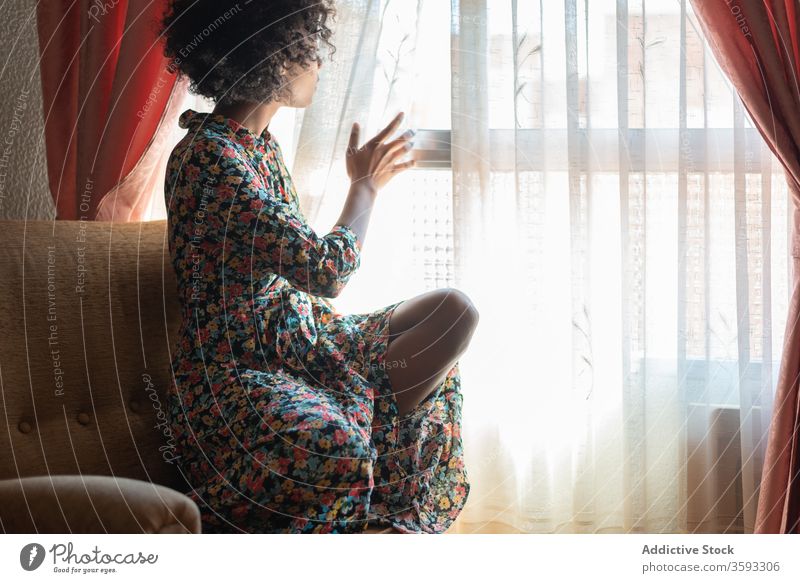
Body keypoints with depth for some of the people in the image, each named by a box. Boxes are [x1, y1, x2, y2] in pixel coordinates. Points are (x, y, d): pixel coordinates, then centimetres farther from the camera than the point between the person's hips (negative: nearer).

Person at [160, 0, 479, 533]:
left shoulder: (261, 142, 10)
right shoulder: (207, 156, -21)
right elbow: (328, 273, -23)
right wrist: (367, 184, -7)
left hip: (296, 338, 9)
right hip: (239, 366, -9)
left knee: (455, 310, 0)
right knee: (335, 452, -38)